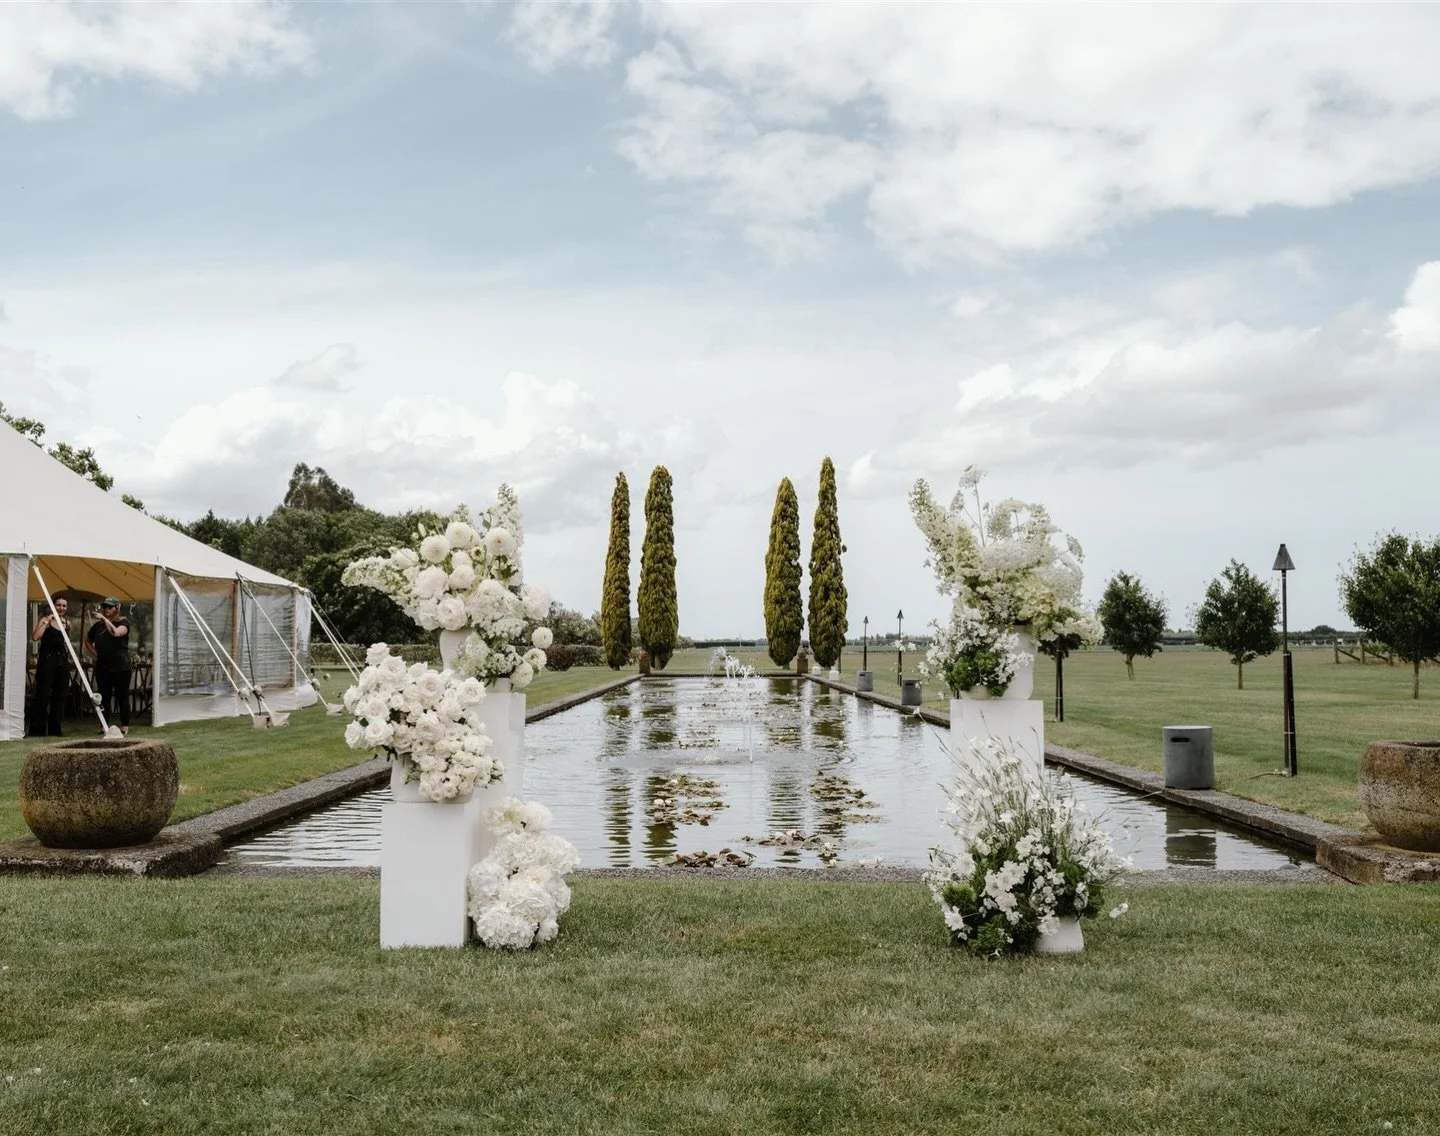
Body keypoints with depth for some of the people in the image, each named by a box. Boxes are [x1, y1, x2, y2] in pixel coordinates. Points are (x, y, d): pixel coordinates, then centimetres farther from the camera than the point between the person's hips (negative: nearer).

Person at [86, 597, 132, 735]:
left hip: (120, 667, -4)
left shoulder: (123, 622, -2)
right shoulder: (98, 625, 10)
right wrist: (95, 653, 10)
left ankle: (125, 726, 2)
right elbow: (88, 641, 25)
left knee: (122, 697, -2)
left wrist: (105, 619, -23)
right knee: (104, 697, 5)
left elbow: (116, 633, -24)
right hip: (102, 666, 4)